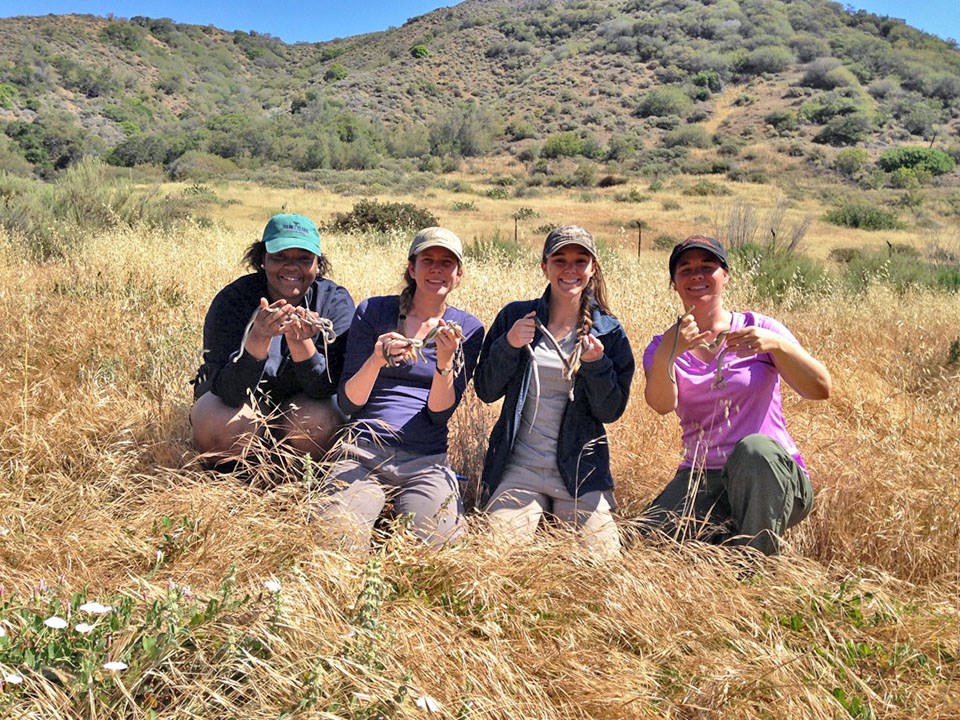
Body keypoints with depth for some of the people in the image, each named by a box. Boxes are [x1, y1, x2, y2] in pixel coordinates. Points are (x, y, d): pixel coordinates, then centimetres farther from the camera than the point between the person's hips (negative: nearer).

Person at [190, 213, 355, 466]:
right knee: (219, 426, -31)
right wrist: (258, 338, -46)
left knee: (320, 425, -31)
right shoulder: (232, 300, -21)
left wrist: (300, 342, -42)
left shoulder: (336, 301, -18)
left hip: (304, 402, 1)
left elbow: (325, 388, -23)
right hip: (238, 397, 0)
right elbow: (230, 392, -29)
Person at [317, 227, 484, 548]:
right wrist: (375, 361, -20)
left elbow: (441, 413, -1)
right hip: (364, 451, -1)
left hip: (426, 461, 1)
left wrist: (445, 361, -19)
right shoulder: (373, 311, 4)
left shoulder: (468, 328, 6)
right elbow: (348, 403, 0)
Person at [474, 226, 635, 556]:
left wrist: (595, 364, -18)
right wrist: (509, 346, -15)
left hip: (581, 472, 1)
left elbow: (611, 411, -2)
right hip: (519, 468, 0)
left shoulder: (609, 331, 1)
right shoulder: (516, 316, 1)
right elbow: (486, 391, 1)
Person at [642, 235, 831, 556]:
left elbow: (820, 390, -10)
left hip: (774, 480, 0)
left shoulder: (759, 328, 3)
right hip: (701, 481, 1)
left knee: (754, 448, -36)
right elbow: (661, 404, -16)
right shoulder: (663, 347, 6)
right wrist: (667, 354, -36)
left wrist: (778, 345, -27)